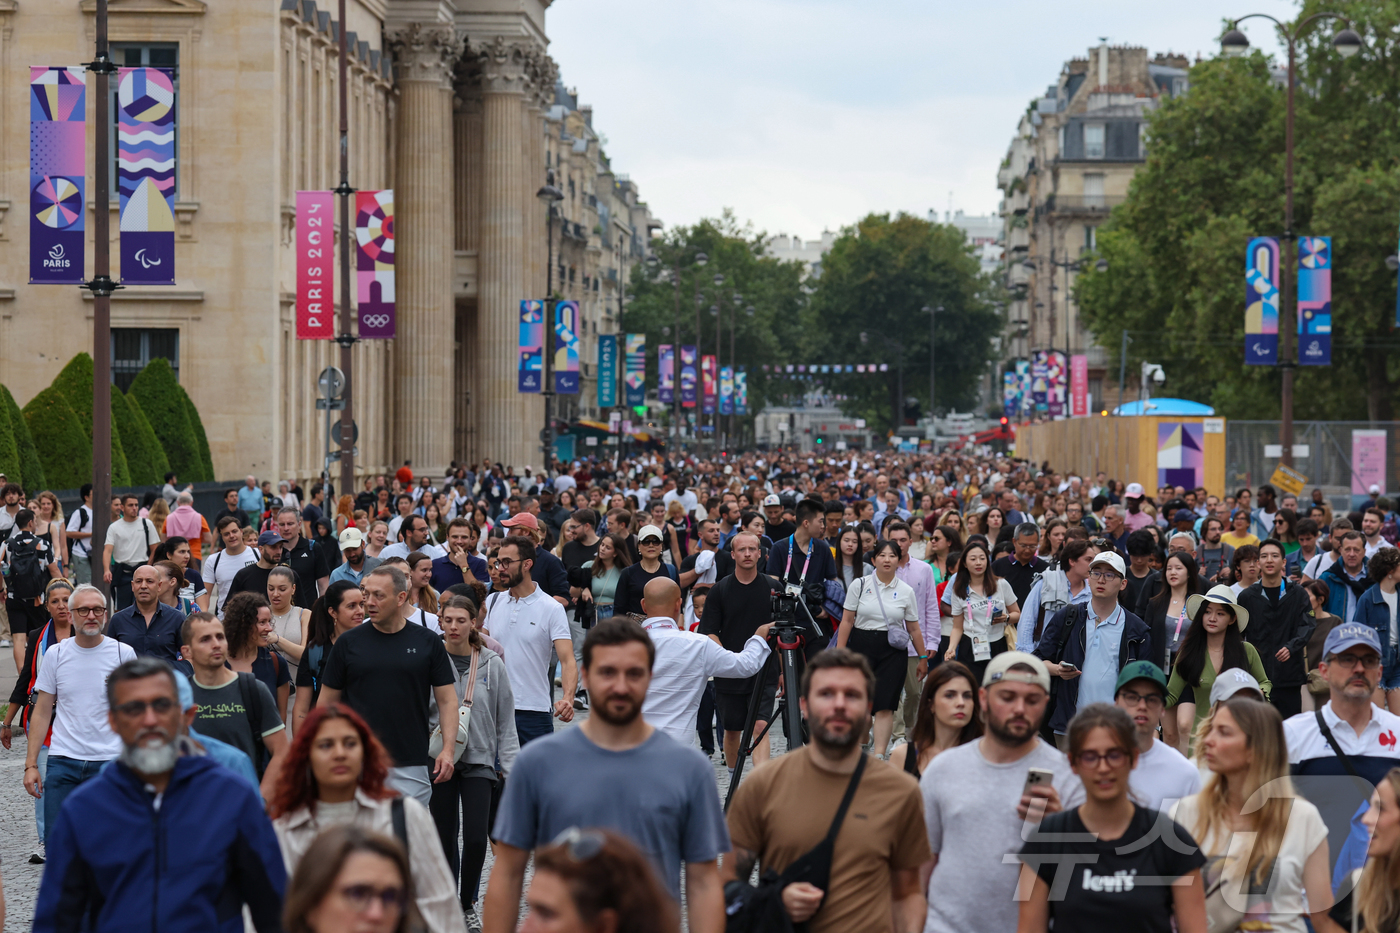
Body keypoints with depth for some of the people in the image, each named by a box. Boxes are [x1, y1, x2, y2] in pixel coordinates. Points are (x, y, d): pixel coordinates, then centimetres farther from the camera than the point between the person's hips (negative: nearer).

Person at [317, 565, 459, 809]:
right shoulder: (348, 643, 4)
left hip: (411, 765, 0)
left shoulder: (428, 643, 3)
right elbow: (326, 702, 7)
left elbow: (447, 700, 4)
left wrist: (448, 749, -9)